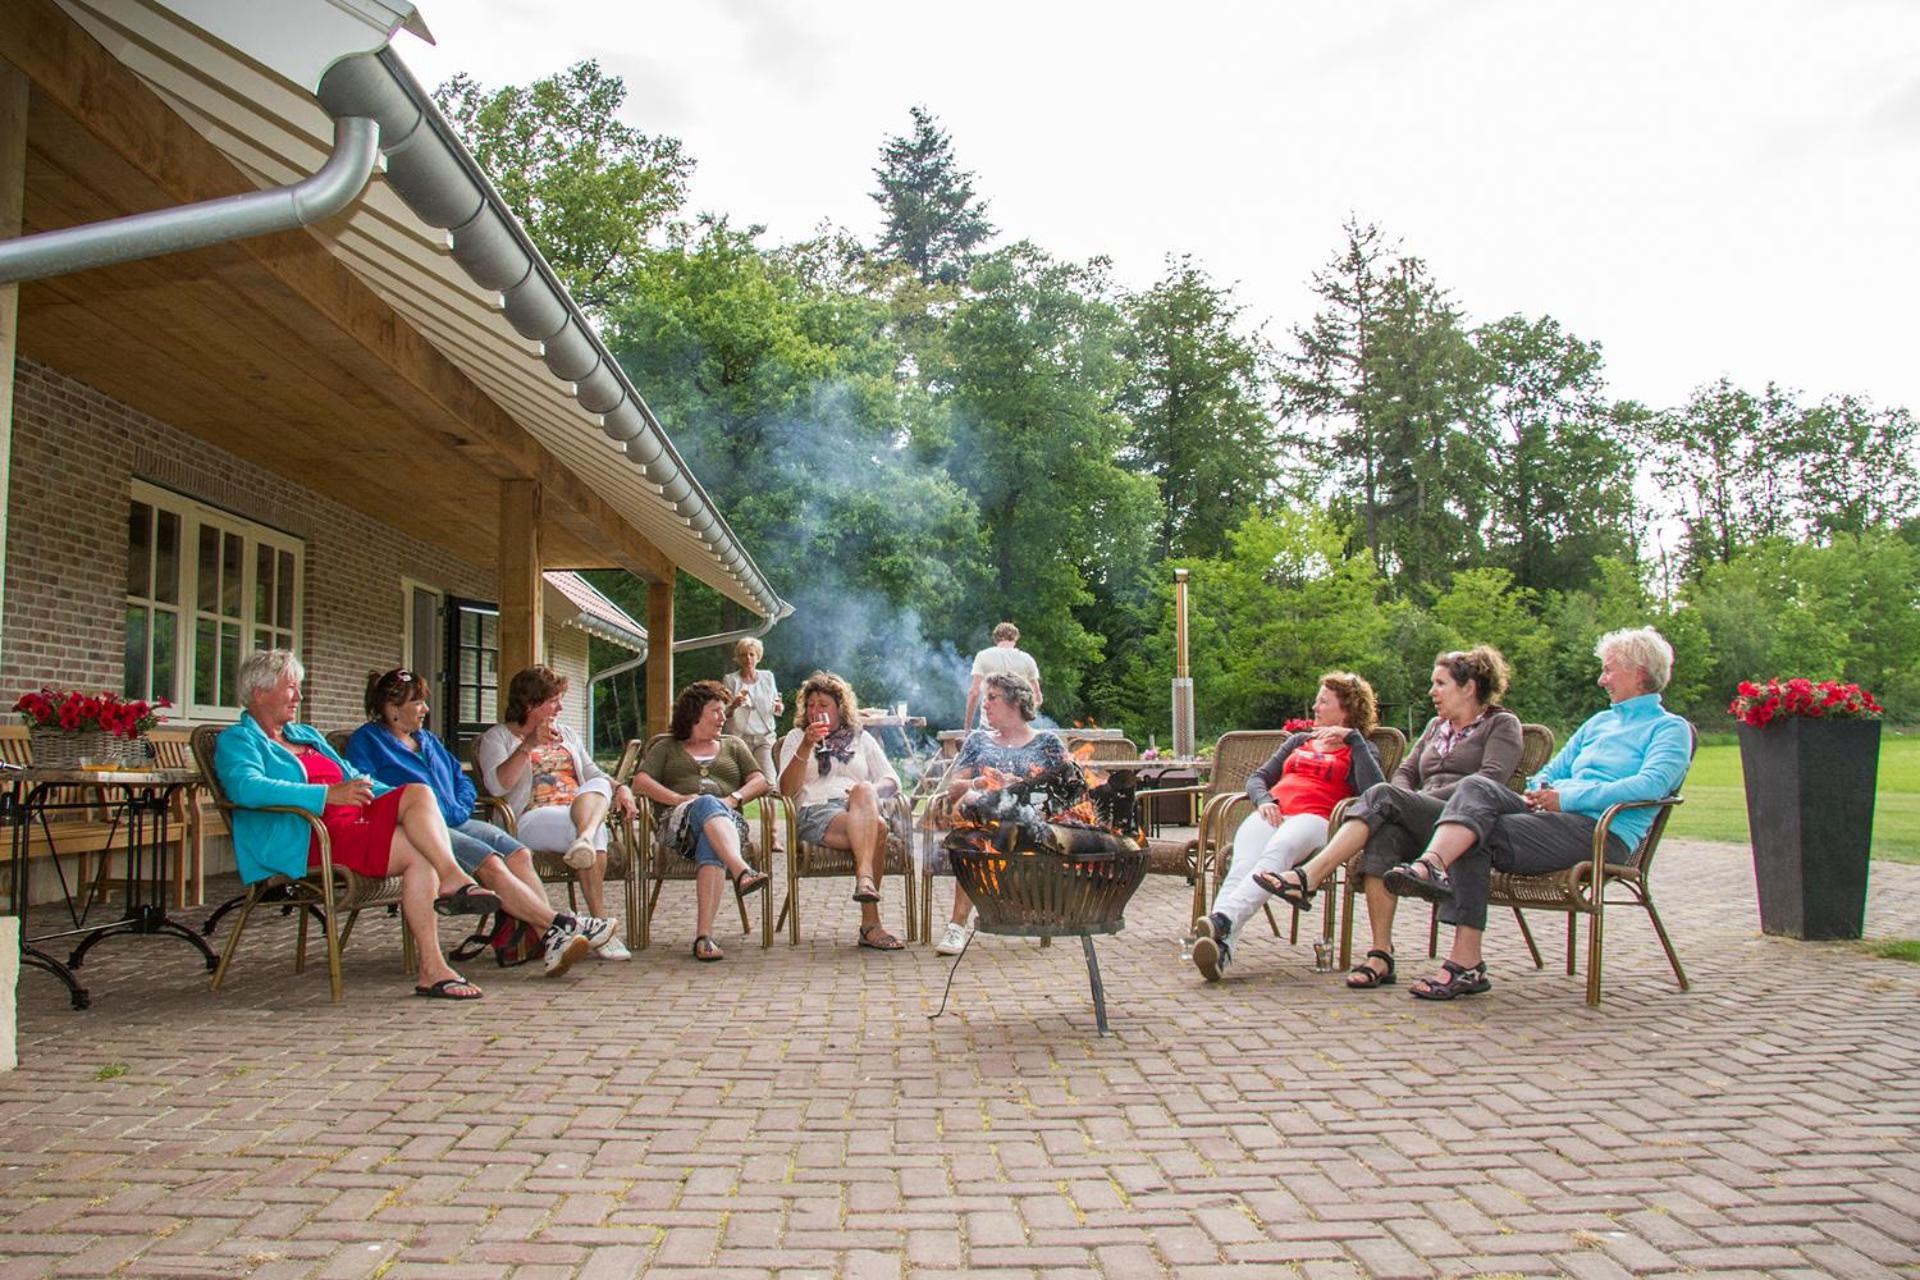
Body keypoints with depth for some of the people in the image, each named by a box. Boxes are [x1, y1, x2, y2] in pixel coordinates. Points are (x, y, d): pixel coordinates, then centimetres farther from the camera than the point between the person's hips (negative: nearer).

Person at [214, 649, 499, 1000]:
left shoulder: (308, 735, 33)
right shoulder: (237, 741, 6)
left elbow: (353, 778, 34)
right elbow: (247, 788, -16)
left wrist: (400, 802, 14)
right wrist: (328, 794, -27)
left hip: (355, 818, 8)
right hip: (305, 837, -7)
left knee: (419, 793, -23)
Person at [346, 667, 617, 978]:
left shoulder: (427, 739, 29)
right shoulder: (366, 740, 6)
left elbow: (462, 780, 32)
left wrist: (460, 807, 10)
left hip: (454, 822, 7)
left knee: (518, 854, -20)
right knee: (490, 863, -29)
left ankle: (550, 940, -35)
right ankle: (561, 924, -34)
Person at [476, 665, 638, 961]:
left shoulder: (567, 735, 30)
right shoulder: (497, 737, 11)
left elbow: (594, 774, 24)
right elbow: (497, 785, -7)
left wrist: (620, 788, 1)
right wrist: (529, 745, -18)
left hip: (580, 811, 5)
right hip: (532, 818, -4)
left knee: (598, 786, -33)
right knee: (596, 831, -36)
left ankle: (584, 839, -63)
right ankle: (600, 925, -42)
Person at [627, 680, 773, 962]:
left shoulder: (733, 745, 31)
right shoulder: (666, 746, 26)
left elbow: (760, 781, 17)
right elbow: (640, 781, 8)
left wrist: (733, 799, -4)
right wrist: (679, 798, -9)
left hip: (727, 819, 1)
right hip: (677, 822, -1)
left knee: (711, 849, -38)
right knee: (707, 804, -39)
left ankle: (704, 935, -53)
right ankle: (742, 871, -64)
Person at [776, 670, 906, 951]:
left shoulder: (861, 738, 26)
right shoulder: (796, 738, 21)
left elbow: (892, 781, 15)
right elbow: (787, 790, 6)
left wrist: (869, 792, -8)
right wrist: (806, 746, -6)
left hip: (863, 811, 2)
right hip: (815, 811, -2)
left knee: (863, 790, -36)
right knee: (877, 829, -33)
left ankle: (864, 879, -47)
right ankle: (870, 922, -46)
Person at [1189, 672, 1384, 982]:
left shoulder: (1360, 750, 22)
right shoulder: (1299, 740, 37)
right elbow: (1258, 777, 27)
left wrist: (1352, 737, -1)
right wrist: (1264, 801, 5)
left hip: (1314, 817, -3)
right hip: (1272, 814, 3)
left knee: (1277, 852, -39)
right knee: (1242, 864, -31)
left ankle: (1223, 920, -60)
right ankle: (1220, 945, -55)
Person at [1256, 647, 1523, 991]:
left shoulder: (1502, 724, 10)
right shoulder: (1437, 726, 31)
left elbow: (1491, 780, -6)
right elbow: (1404, 772, 20)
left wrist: (1427, 798, -12)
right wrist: (1405, 805, -3)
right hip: (1420, 826, 5)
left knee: (1382, 796, -29)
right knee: (1384, 833, -32)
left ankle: (1307, 878, -38)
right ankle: (1381, 955, -35)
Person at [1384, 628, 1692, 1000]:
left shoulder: (1670, 728, 7)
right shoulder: (1599, 721, 32)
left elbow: (1652, 784, -12)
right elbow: (1553, 770, 32)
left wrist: (1568, 797, -17)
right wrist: (1539, 791, 6)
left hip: (1605, 833, -7)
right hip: (1556, 816, 7)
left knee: (1477, 836, -26)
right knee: (1476, 787, -23)